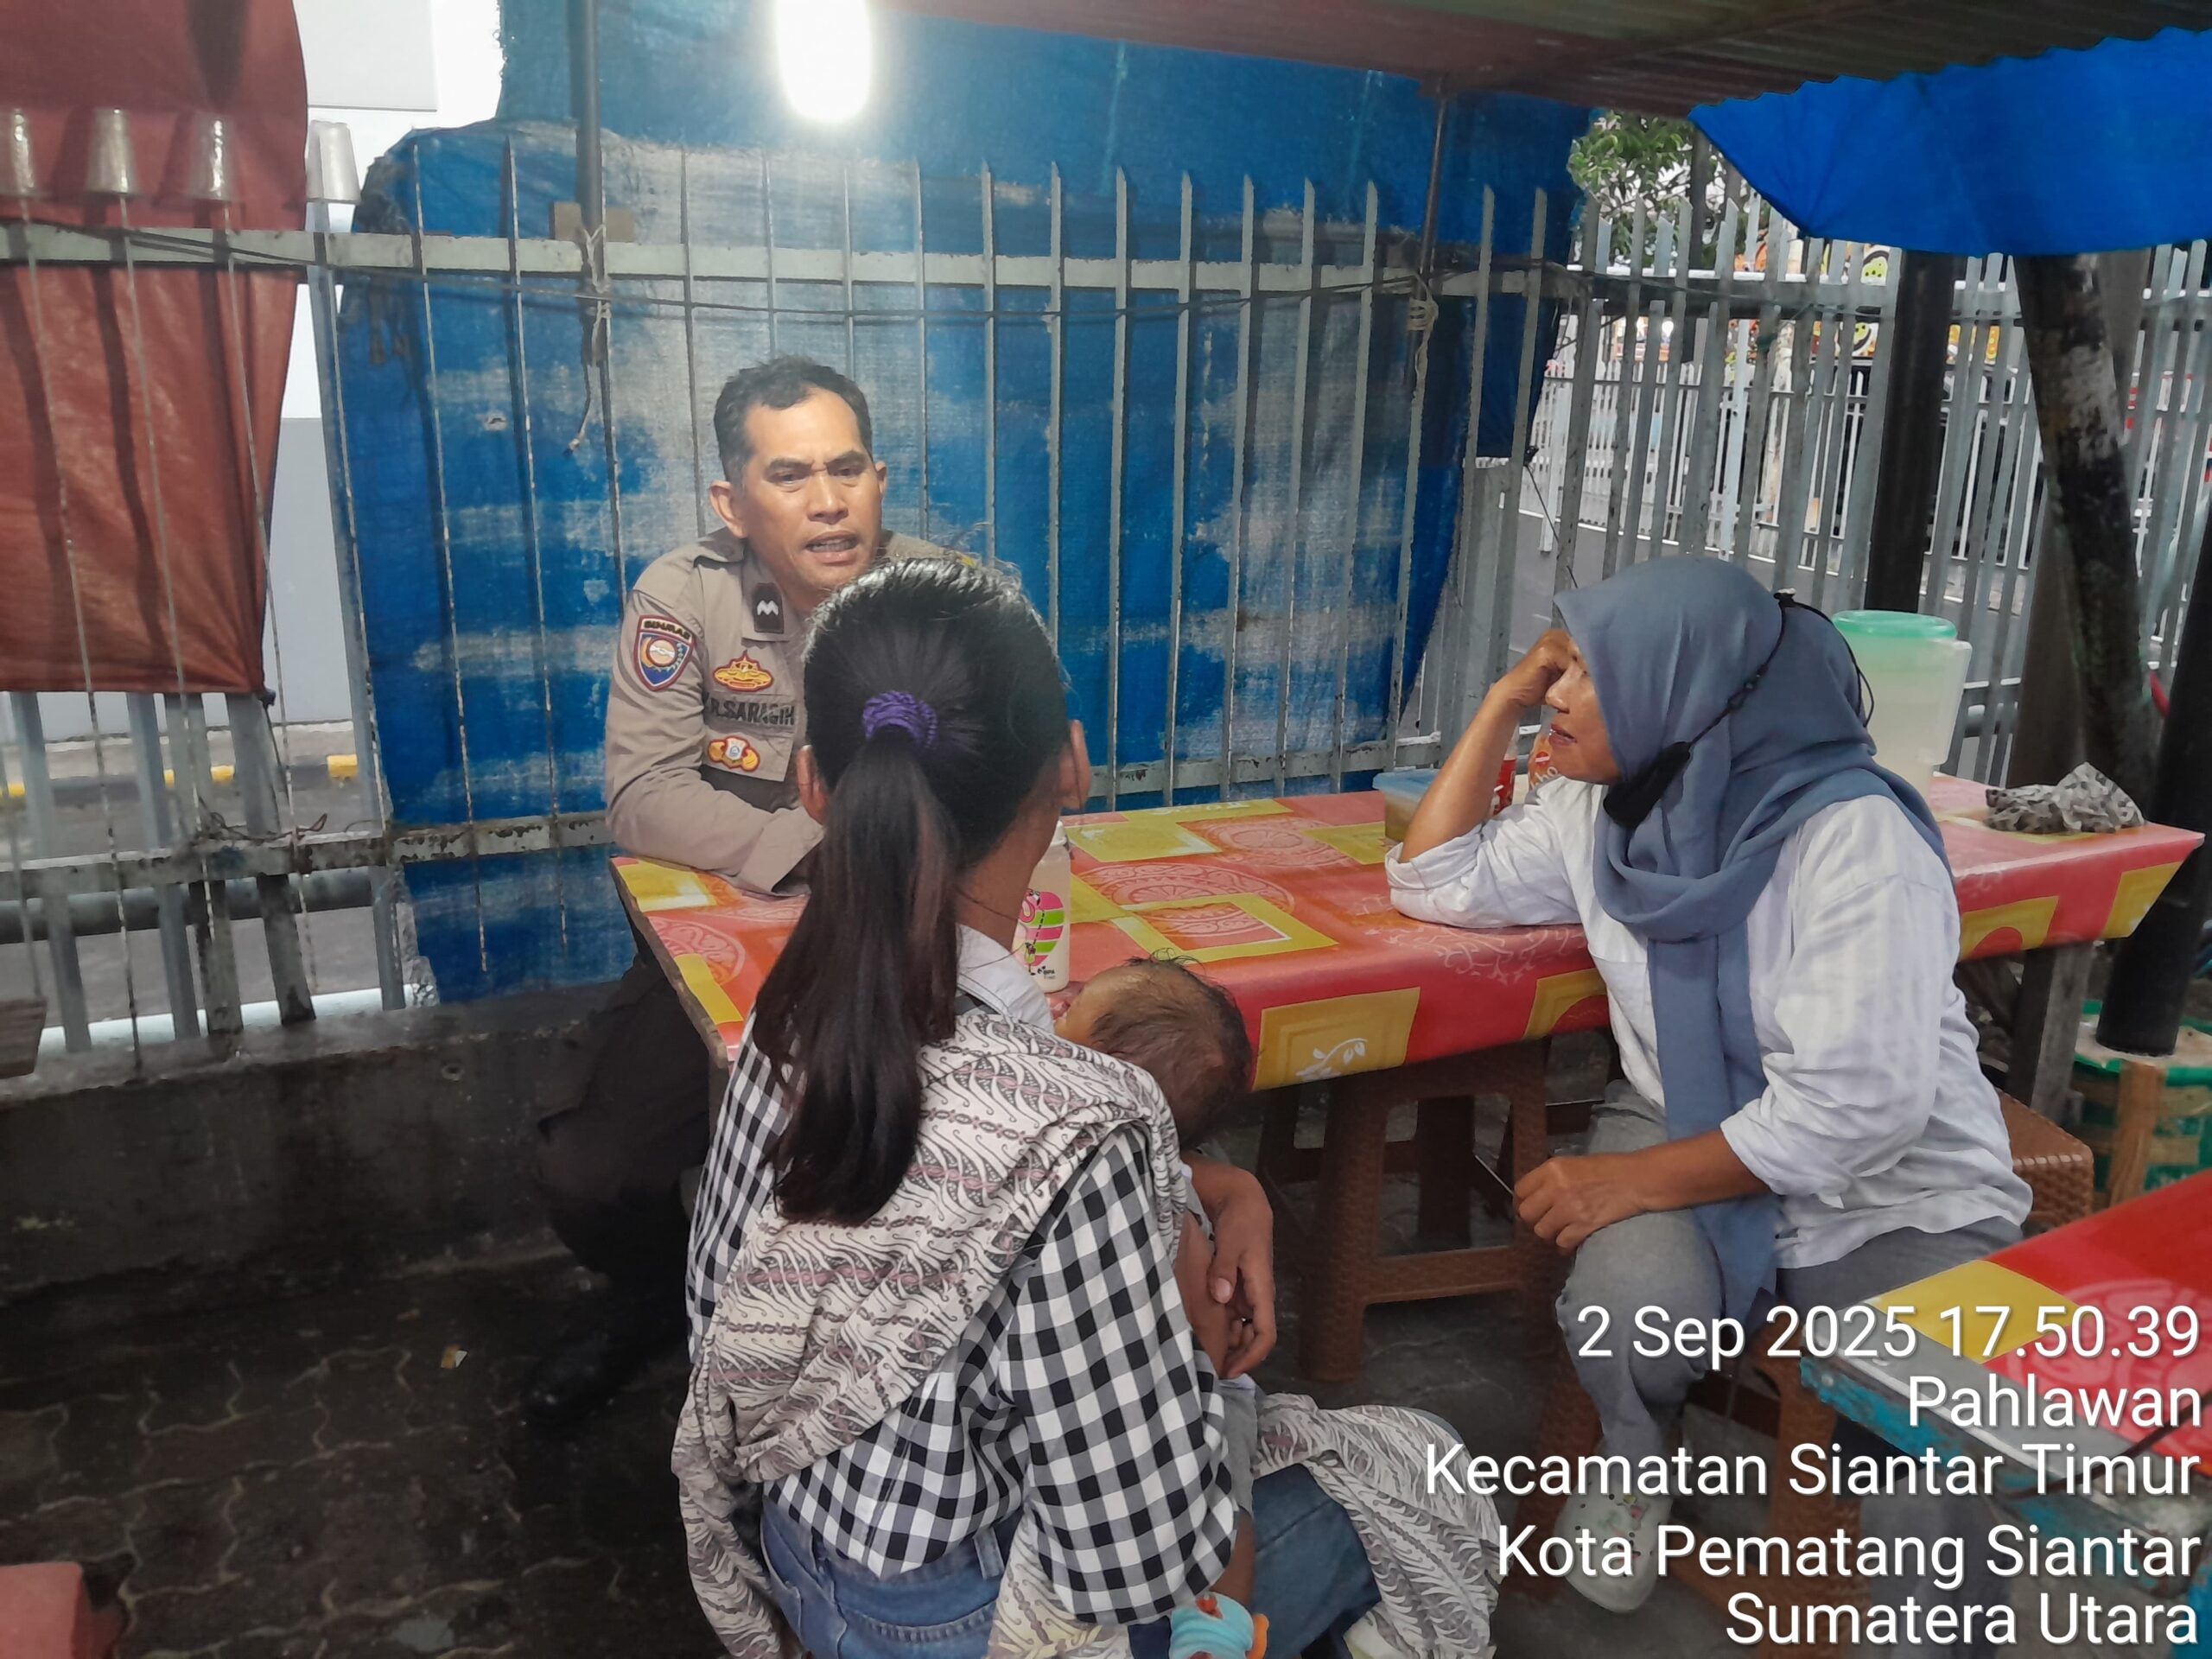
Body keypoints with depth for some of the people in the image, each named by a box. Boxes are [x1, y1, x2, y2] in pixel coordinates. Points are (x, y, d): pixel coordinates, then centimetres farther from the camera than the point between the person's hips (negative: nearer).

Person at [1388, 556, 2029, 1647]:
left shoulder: (1853, 836, -23)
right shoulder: (1601, 810, -2)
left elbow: (1863, 1103, -27)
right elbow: (1436, 883, 5)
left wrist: (1636, 1179, -25)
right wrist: (1504, 699, -3)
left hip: (1895, 1193, -4)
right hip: (1687, 1141, 4)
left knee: (1934, 1502, -23)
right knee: (1627, 1308, -29)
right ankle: (1633, 1462, 6)